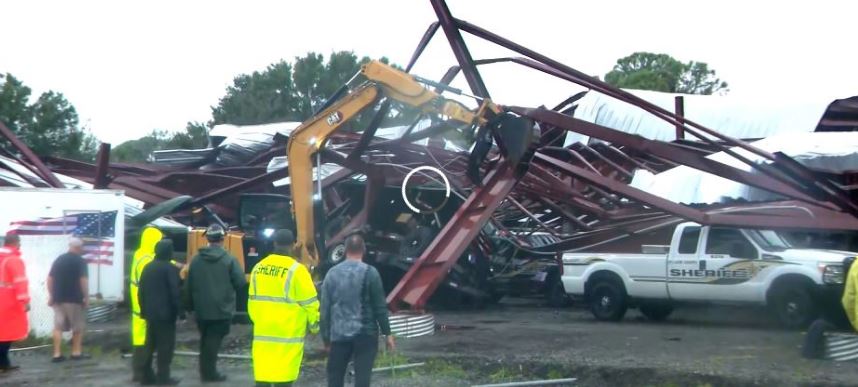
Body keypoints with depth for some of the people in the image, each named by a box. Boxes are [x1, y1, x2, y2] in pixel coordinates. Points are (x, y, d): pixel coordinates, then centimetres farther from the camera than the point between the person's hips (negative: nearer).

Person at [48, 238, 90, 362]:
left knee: (58, 327, 3)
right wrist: (86, 297, -9)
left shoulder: (59, 260, 12)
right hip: (74, 298, -5)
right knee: (78, 327, 8)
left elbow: (50, 278, 12)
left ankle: (57, 354, -1)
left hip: (58, 298, 5)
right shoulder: (80, 261, -7)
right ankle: (76, 352, 11)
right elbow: (83, 280, -14)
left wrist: (51, 295, 17)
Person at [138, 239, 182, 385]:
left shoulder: (148, 268, 10)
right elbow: (175, 292, -15)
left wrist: (144, 310, 19)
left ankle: (146, 375, 14)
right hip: (165, 313, -7)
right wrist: (179, 310, -7)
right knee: (166, 345, -4)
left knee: (150, 344, 13)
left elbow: (141, 291, 13)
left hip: (150, 312, 7)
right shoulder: (170, 269, -12)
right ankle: (163, 377, -7)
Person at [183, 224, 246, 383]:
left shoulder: (196, 260, 3)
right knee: (214, 341, 1)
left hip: (201, 309, 4)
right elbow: (241, 282, -12)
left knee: (205, 340, 17)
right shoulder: (229, 260, -11)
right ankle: (210, 372, -1)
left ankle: (205, 371, 22)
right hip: (221, 309, -4)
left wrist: (190, 305, 18)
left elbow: (188, 286, 6)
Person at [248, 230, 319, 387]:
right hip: (287, 337, -5)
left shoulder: (258, 268, 4)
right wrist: (314, 326, 8)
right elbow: (310, 303, -8)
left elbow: (252, 301, 12)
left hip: (262, 335, 5)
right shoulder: (296, 270, -12)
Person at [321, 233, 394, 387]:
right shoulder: (370, 272, -5)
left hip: (339, 335, 3)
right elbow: (379, 307, -5)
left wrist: (326, 338, 14)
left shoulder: (332, 273, 5)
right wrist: (387, 333, 3)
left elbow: (325, 309, 7)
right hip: (365, 334, -3)